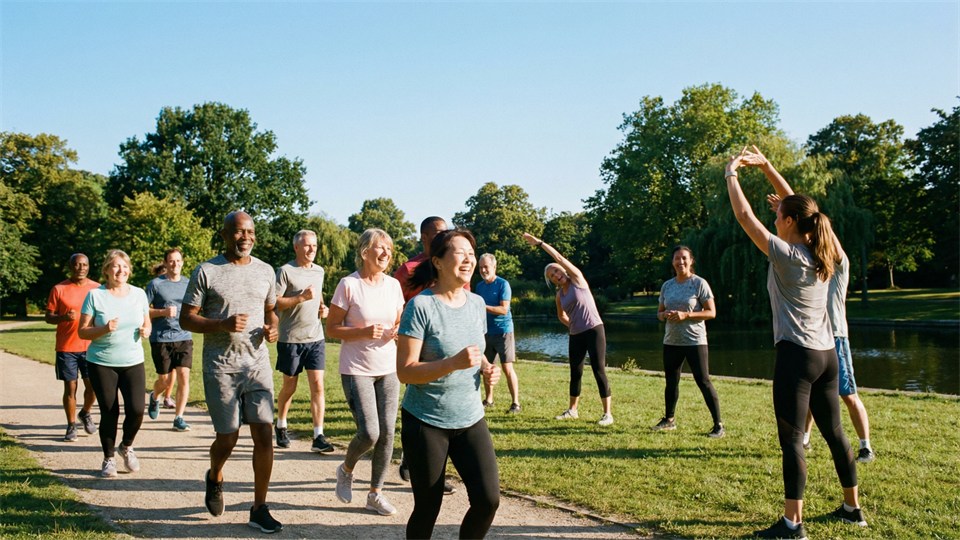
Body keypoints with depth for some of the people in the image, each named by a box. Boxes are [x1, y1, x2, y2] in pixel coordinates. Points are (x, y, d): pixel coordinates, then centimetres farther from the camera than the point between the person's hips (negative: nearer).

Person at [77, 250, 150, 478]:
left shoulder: (139, 294, 5)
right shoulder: (95, 295, -4)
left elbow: (147, 323, 16)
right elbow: (82, 332, -3)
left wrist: (146, 331, -7)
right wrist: (104, 329, -21)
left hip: (133, 362, 2)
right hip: (101, 363, -2)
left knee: (136, 410, -9)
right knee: (109, 412, 2)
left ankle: (126, 446, 20)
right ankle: (109, 458, 23)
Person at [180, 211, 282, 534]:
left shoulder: (265, 271, 8)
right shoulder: (206, 271, -4)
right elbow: (186, 319, -4)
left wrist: (272, 328, -1)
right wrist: (222, 325, -20)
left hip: (258, 363, 3)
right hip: (221, 366, -3)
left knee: (264, 433, -5)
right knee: (228, 438, 3)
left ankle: (259, 509, 7)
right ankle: (214, 477, 39)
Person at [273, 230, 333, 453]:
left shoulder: (319, 271, 12)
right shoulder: (286, 271, -7)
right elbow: (274, 303, -13)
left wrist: (322, 308, 9)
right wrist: (302, 297, -20)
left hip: (316, 337, 4)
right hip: (291, 338, -4)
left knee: (317, 385, -4)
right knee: (290, 386, 9)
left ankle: (318, 437, -3)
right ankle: (281, 426, 33)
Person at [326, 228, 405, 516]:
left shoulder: (393, 285, 4)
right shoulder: (348, 285, -11)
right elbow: (332, 328, -8)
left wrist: (398, 332, -7)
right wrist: (364, 332, -22)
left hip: (388, 369, 5)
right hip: (356, 370, -5)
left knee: (387, 432, 3)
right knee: (369, 433, -11)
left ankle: (375, 494, 19)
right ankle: (346, 470, 22)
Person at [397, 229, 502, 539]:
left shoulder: (477, 303, 3)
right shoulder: (421, 306, -16)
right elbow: (405, 371, -19)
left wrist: (487, 368, -3)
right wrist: (454, 363, -31)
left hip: (470, 419, 5)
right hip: (425, 422, -5)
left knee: (488, 499, -5)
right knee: (428, 508, 6)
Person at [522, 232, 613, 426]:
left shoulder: (577, 279, -5)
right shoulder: (559, 295, 9)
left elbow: (559, 257, -14)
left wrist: (539, 242, -13)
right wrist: (574, 325, 11)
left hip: (594, 330, -6)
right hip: (576, 336, 6)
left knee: (599, 370, -8)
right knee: (575, 372, 12)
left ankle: (607, 413, -3)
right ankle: (572, 410, 26)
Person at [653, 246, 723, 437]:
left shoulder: (699, 283, -6)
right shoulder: (667, 286, 9)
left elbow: (711, 312, -9)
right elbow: (659, 312, 16)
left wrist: (686, 315, -20)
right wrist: (665, 315, -9)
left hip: (695, 341, -5)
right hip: (671, 342, 5)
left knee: (703, 381, -7)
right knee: (671, 381, 14)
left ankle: (718, 425, -1)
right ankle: (669, 419, 30)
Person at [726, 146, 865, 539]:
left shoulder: (786, 254, -14)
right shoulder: (819, 254, 6)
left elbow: (744, 216, -11)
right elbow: (795, 202, 17)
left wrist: (731, 174, 1)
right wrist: (765, 166, 19)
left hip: (797, 355, -8)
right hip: (827, 354, 8)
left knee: (792, 439, -4)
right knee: (833, 432, 18)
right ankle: (852, 507, 30)